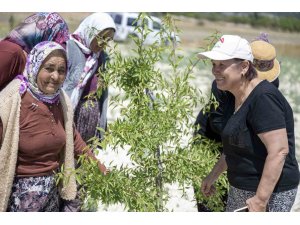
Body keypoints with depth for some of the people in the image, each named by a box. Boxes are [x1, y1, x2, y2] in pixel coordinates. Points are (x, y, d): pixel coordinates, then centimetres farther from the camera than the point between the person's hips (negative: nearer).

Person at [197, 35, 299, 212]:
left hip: (270, 192, -9)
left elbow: (279, 152, -27)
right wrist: (213, 176, 20)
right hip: (240, 189, 9)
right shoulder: (233, 96, 7)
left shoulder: (263, 99, -22)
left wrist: (260, 200, -27)